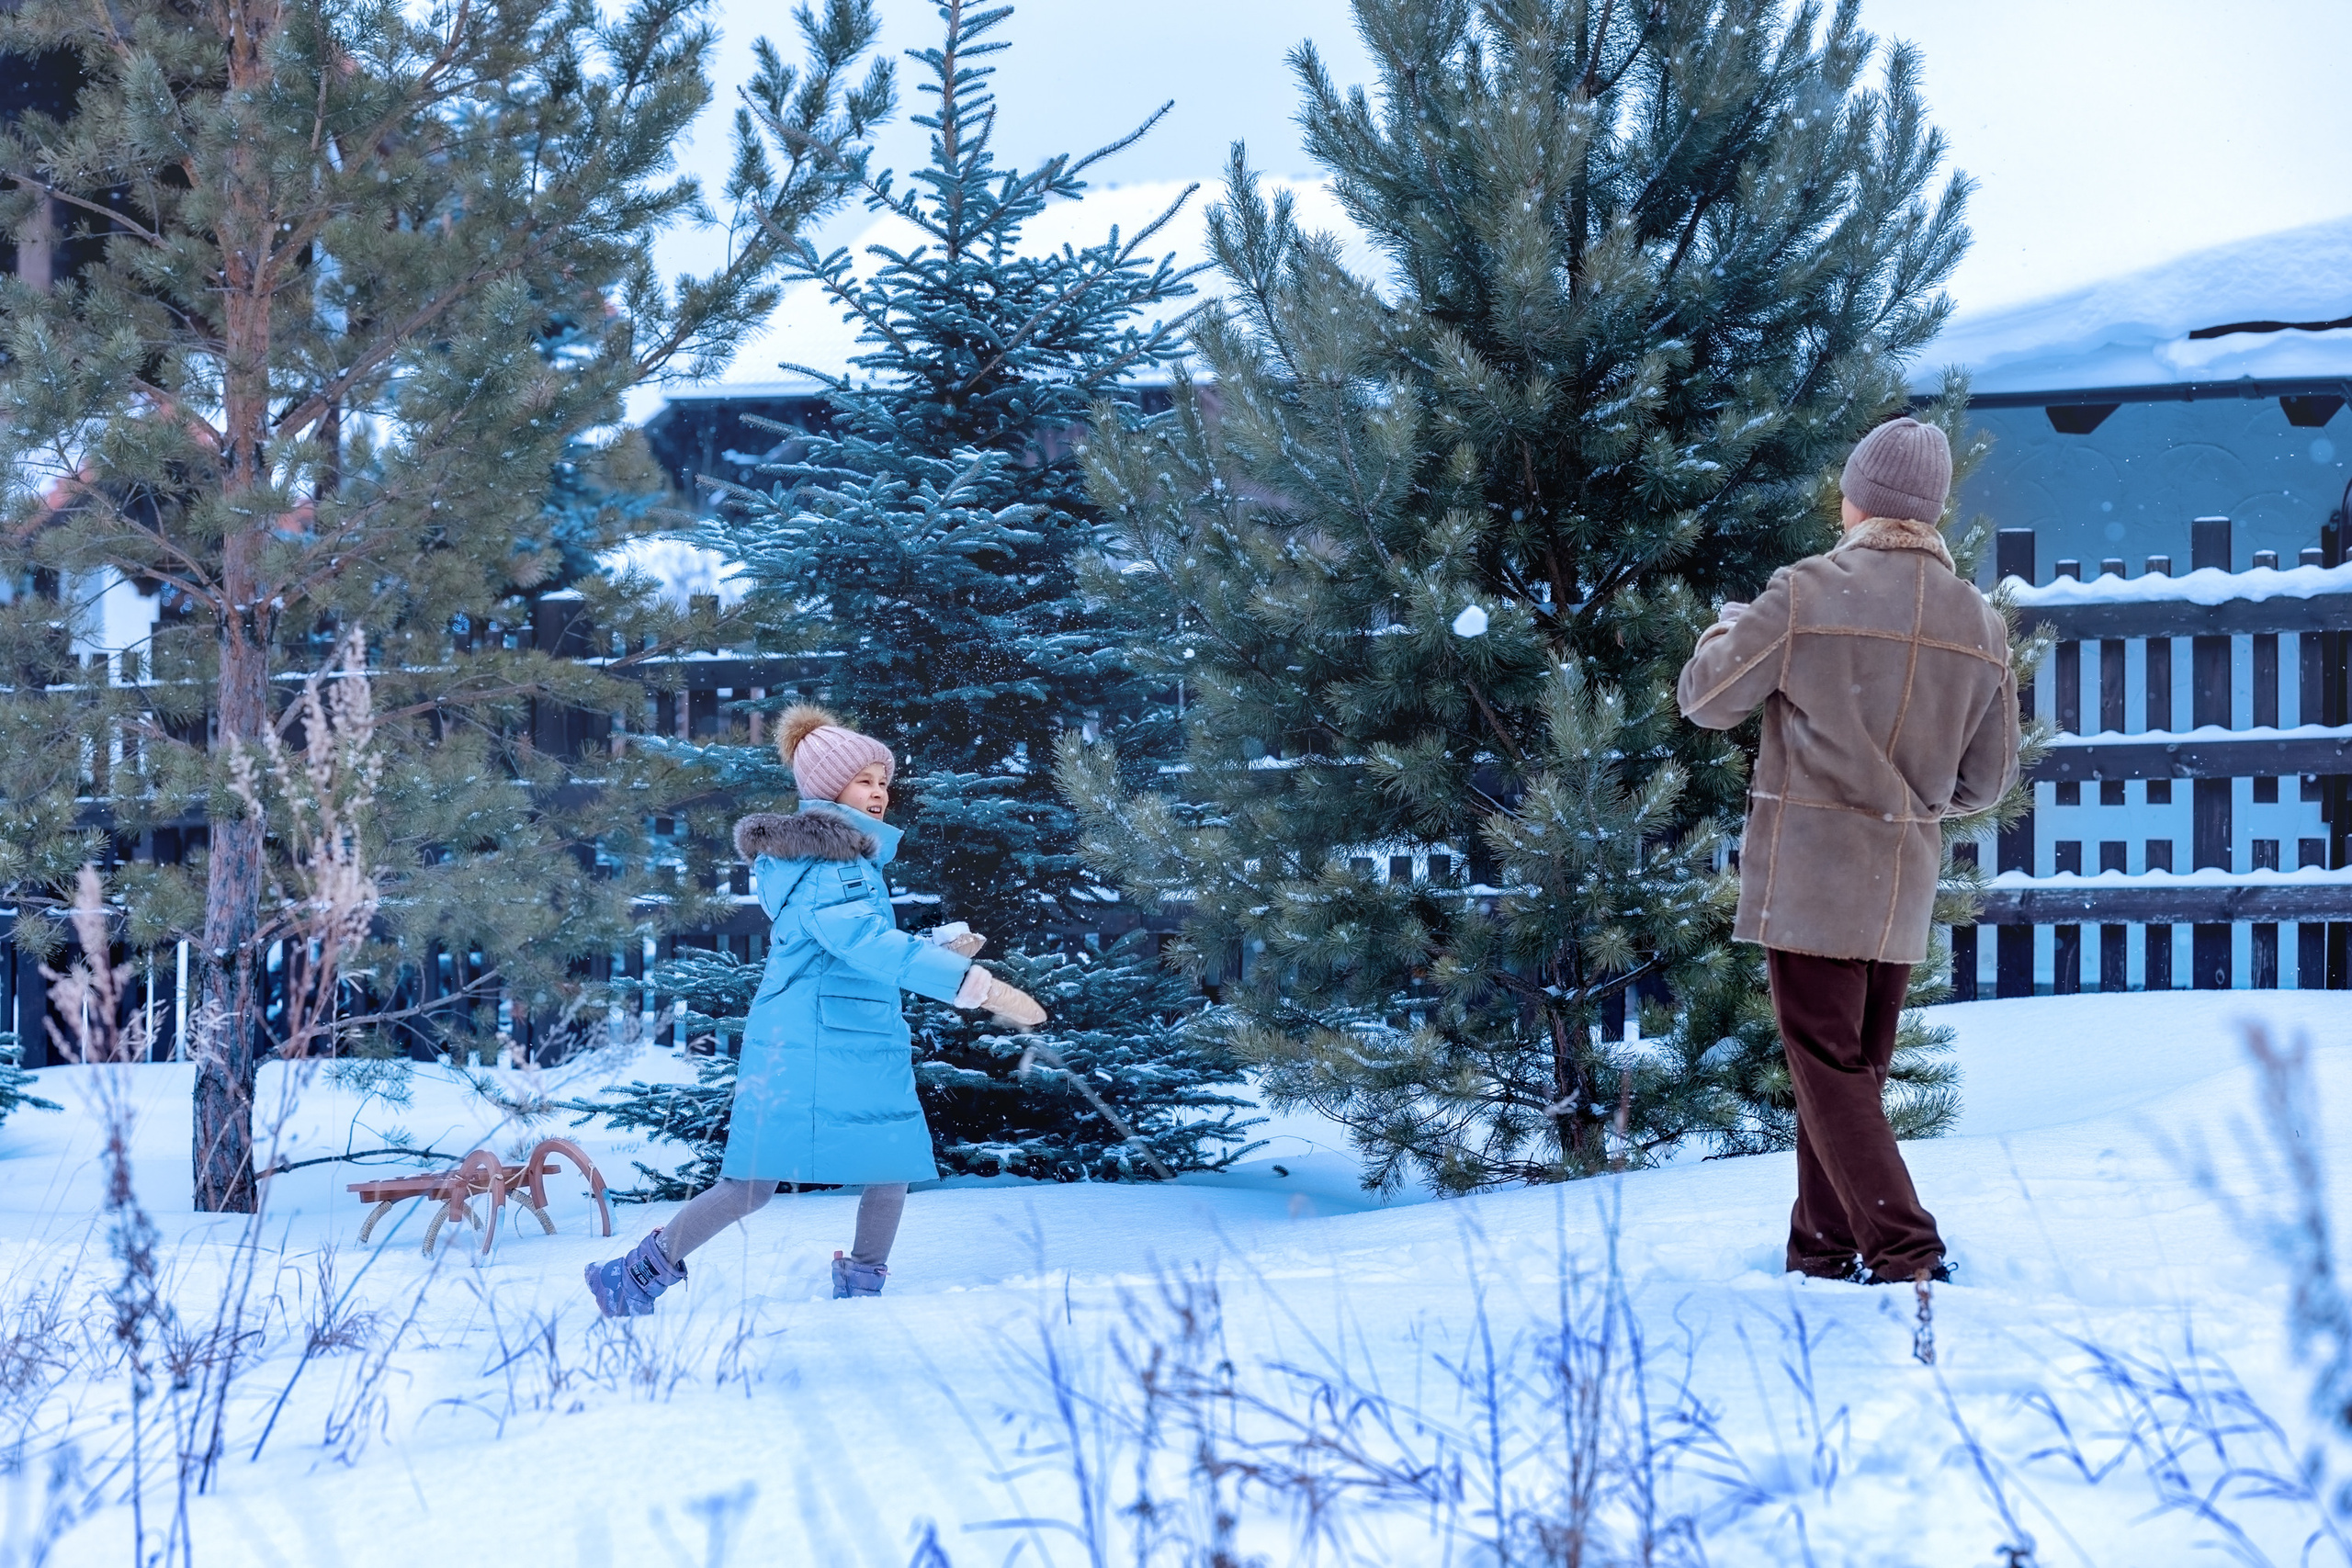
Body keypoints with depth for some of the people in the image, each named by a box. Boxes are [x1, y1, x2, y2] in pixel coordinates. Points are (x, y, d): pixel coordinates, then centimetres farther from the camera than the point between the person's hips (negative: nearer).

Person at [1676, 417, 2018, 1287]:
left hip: (1808, 872, -5)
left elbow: (1706, 699, -1)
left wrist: (1726, 629, 19)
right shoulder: (1981, 625, 3)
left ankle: (1904, 1252, -14)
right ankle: (1822, 1250, 22)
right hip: (1905, 887, 5)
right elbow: (1987, 782, 10)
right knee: (1857, 1068, 16)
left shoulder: (1807, 595, -12)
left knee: (1828, 1069, -4)